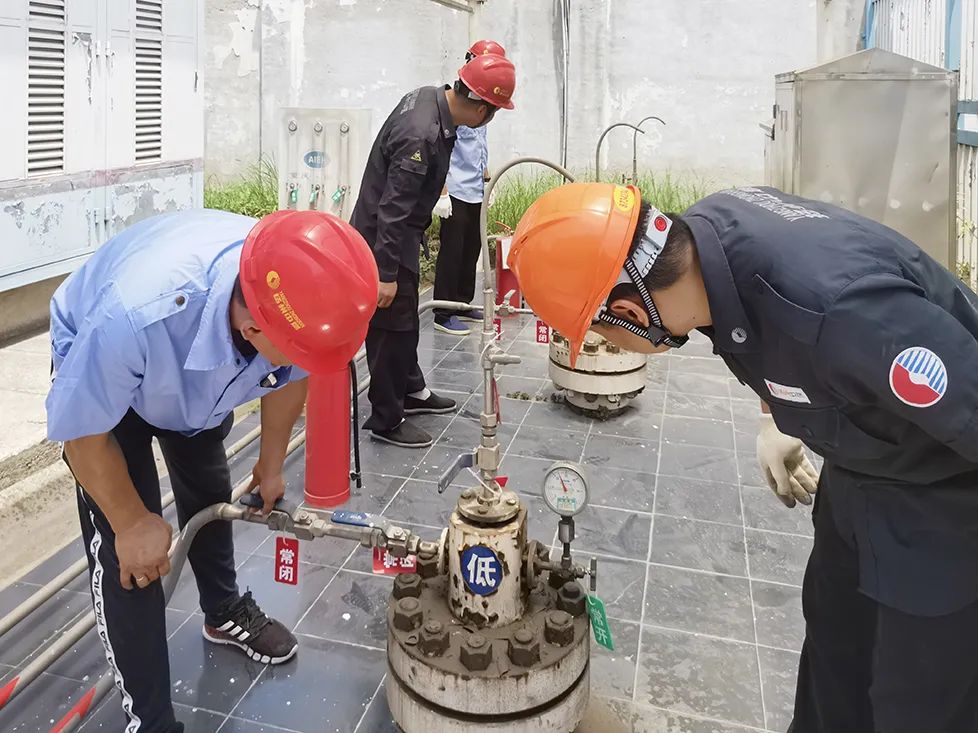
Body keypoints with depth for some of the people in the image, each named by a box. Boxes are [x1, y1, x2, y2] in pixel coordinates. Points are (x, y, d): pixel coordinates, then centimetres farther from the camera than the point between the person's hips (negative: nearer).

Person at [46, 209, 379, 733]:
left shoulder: (298, 297, -33)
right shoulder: (135, 316, -48)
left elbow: (291, 377, -8)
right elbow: (82, 432, -28)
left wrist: (271, 464, 4)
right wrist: (132, 522, -16)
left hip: (201, 372, 5)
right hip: (99, 367, -4)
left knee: (210, 497, 20)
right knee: (126, 553, -11)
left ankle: (224, 612, 48)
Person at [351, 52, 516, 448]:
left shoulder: (429, 96, -1)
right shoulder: (422, 137, -32)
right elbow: (393, 209, -30)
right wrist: (386, 273, -26)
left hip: (399, 233, 10)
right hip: (383, 238, -10)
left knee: (406, 318, 22)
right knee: (390, 325, 0)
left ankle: (411, 391, 39)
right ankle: (386, 419, 14)